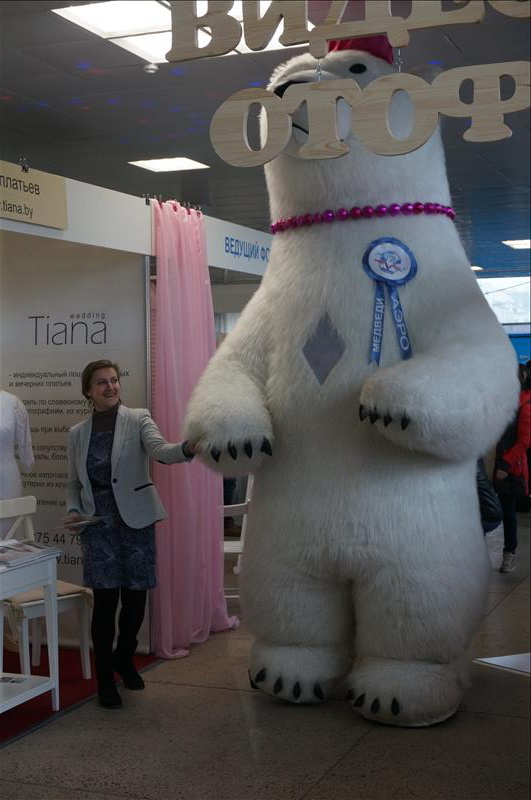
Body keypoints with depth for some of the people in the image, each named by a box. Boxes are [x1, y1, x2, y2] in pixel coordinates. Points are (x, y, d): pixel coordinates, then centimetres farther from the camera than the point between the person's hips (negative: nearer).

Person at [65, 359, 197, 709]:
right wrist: (73, 509, -2)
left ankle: (124, 658, 34)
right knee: (105, 601, -5)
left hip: (135, 520, -1)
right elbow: (74, 481, 17)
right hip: (98, 525, 1)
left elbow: (160, 450, -20)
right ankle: (105, 678, 11)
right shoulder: (78, 433, 8)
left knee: (135, 598, 6)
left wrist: (187, 447, -41)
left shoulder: (138, 419, -1)